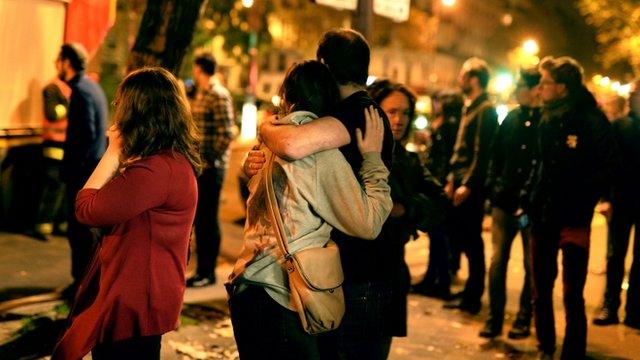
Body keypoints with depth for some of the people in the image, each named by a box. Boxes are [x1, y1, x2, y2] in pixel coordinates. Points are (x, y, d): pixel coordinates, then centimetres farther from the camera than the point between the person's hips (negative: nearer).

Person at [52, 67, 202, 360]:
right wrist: (121, 154, 3)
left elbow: (86, 209, -18)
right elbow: (114, 202, 12)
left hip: (133, 304, -10)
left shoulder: (156, 170, -26)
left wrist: (114, 151, -10)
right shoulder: (176, 160, 8)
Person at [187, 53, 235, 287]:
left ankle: (208, 273, 7)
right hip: (197, 166, 9)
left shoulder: (219, 96, -13)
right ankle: (201, 268, 26)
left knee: (208, 219, -1)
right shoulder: (199, 94, 15)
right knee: (197, 217, 15)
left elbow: (226, 134, -19)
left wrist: (209, 160, -17)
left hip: (210, 168, -9)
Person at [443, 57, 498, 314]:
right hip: (461, 181, 9)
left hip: (472, 186, -9)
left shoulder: (486, 110, -12)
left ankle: (472, 298, 7)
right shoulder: (470, 108, 16)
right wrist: (452, 179, 15)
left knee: (471, 241, -2)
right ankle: (469, 292, 22)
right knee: (458, 236, 12)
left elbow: (482, 152, -19)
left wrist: (467, 184, -21)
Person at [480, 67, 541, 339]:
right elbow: (496, 156, 12)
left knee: (531, 264, 8)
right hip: (505, 200, 4)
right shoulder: (512, 118, 8)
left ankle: (524, 319, 19)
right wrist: (493, 189, 3)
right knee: (498, 260, 3)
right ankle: (494, 318, 11)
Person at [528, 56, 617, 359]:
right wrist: (530, 203, 8)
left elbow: (607, 167, -7)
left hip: (574, 219, -6)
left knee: (572, 294, -1)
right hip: (542, 217, 6)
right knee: (540, 289, 14)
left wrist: (586, 202, -12)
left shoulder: (592, 120, -8)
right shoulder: (547, 119, 9)